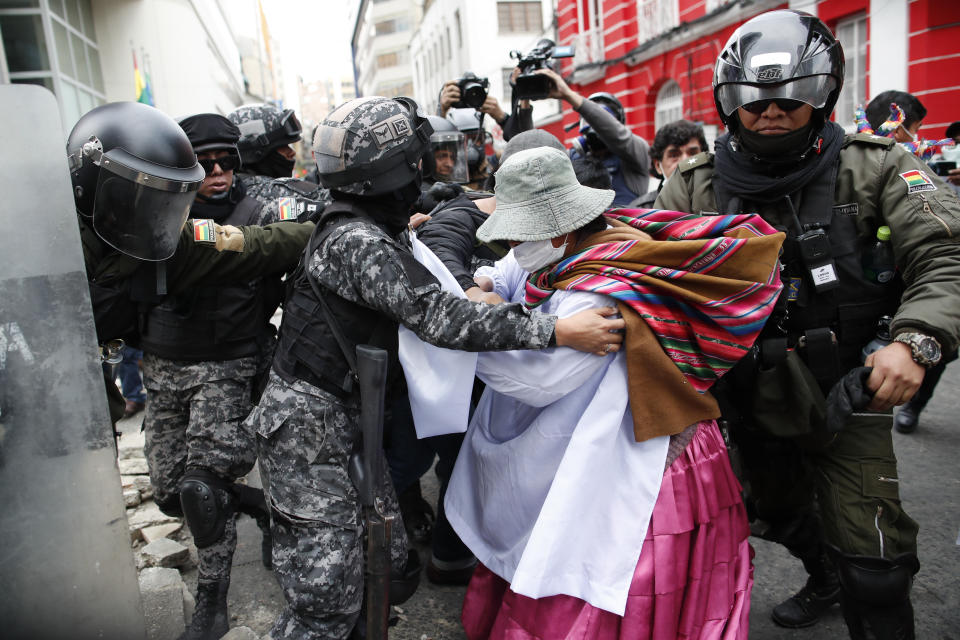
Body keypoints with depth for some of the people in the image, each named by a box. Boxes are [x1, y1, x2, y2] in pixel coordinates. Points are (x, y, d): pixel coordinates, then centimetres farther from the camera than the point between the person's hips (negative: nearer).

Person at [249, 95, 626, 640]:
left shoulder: (362, 230, 10)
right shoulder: (357, 242, -21)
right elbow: (438, 316, -30)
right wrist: (558, 331, -32)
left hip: (347, 425, 9)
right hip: (310, 431, -9)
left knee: (394, 572, 12)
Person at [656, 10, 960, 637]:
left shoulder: (872, 168, -10)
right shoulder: (696, 185, -4)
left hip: (847, 398, -3)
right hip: (754, 398, 4)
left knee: (871, 564, -7)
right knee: (781, 516, 27)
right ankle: (825, 579, 59)